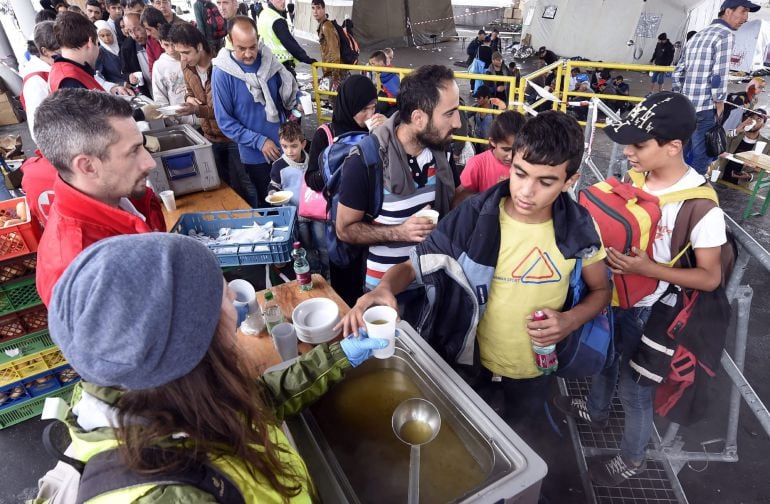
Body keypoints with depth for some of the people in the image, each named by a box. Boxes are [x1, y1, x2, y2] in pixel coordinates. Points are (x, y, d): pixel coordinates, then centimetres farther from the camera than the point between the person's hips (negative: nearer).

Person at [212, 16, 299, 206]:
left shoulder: (269, 61, -4)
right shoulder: (222, 73, -15)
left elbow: (290, 91, 10)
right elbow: (225, 121, -14)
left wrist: (299, 105, -13)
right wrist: (259, 141, -20)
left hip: (285, 147, 3)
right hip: (255, 155, -3)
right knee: (268, 202, 14)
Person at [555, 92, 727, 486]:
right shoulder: (635, 175, -10)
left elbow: (710, 277, -19)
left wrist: (649, 268, -30)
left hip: (649, 311, -6)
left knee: (633, 385, 13)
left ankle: (631, 459, 40)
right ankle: (596, 410, 58)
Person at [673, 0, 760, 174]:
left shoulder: (697, 35, 17)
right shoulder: (726, 34, -8)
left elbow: (678, 72, 17)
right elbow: (719, 75, -16)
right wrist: (719, 103, -6)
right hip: (704, 108, -8)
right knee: (700, 157, 0)